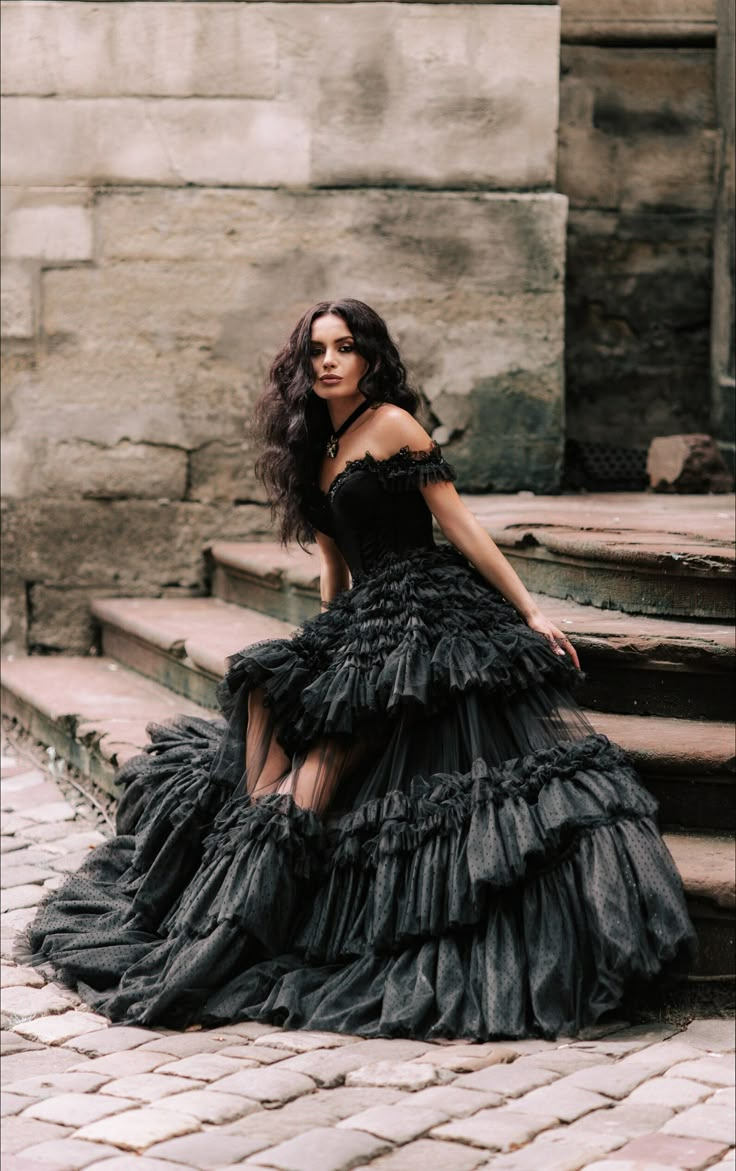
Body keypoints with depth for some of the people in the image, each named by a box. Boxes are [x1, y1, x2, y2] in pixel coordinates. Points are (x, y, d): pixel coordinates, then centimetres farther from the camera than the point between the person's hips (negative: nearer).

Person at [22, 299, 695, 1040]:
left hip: (426, 615, -8)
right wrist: (334, 641, 23)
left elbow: (459, 526, -6)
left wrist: (529, 612, -7)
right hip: (362, 620, 8)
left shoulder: (392, 424, -4)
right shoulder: (314, 450, 18)